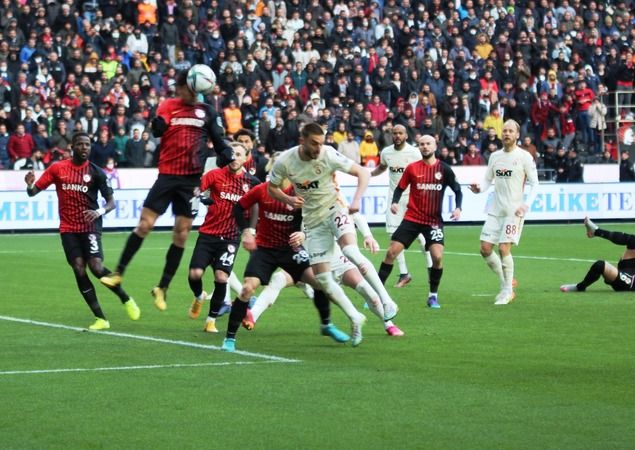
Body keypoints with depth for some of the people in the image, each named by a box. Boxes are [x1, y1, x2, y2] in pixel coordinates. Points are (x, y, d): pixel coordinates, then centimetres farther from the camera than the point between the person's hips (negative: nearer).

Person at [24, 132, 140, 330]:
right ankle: (100, 319, -2)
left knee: (96, 267, -17)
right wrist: (30, 185, -21)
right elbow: (33, 191, 3)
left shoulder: (95, 172, -3)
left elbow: (111, 202, -1)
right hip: (68, 228, 2)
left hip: (90, 226, -2)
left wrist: (99, 212, -22)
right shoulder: (57, 169, 2)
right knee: (79, 270, -8)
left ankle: (126, 299, 7)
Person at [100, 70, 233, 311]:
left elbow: (219, 141, 12)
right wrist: (159, 122, -37)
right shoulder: (168, 106, 2)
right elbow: (157, 129, -15)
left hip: (192, 178, 2)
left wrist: (227, 158, -5)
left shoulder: (206, 112, 8)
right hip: (167, 175, -2)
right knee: (145, 224, -7)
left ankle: (162, 288, 12)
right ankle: (119, 273, 5)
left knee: (181, 234, 2)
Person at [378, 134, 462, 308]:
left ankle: (433, 295, 4)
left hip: (434, 220, -1)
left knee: (437, 256, -17)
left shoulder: (444, 169, -1)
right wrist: (394, 202, -13)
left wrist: (458, 208, -11)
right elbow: (400, 188, 7)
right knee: (391, 252, -7)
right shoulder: (412, 168, 0)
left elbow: (457, 190, 5)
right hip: (411, 218, 1)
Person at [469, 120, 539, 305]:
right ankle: (506, 284, 17)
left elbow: (534, 183, -5)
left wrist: (526, 204, -17)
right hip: (495, 210, 6)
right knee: (485, 248, -2)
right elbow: (488, 180, 17)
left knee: (504, 248, -13)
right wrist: (479, 188, -5)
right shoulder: (495, 156, 11)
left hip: (514, 211, -6)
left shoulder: (524, 157, -4)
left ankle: (507, 291, 1)